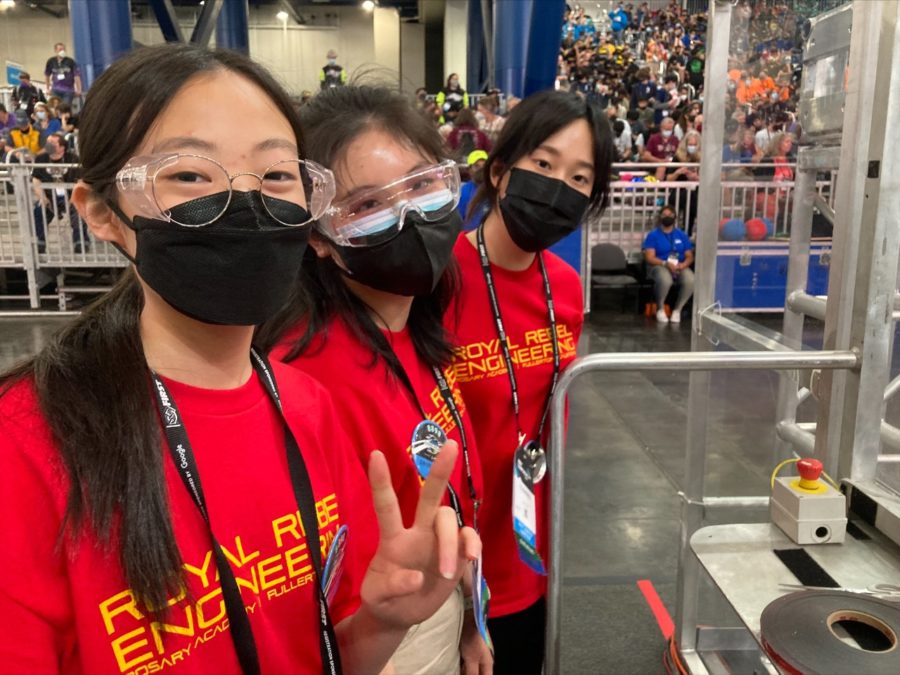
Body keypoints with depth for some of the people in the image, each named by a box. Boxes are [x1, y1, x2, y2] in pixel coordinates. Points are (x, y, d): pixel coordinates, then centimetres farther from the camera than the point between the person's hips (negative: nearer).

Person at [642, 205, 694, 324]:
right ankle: (660, 309, -12)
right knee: (665, 280, -39)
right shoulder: (653, 235, 3)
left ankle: (677, 309, -9)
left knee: (691, 280, -31)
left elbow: (689, 256, 10)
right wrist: (666, 263, -22)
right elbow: (649, 258, -7)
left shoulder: (682, 235, 13)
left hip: (680, 267, 3)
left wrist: (683, 265, -14)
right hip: (660, 266, -3)